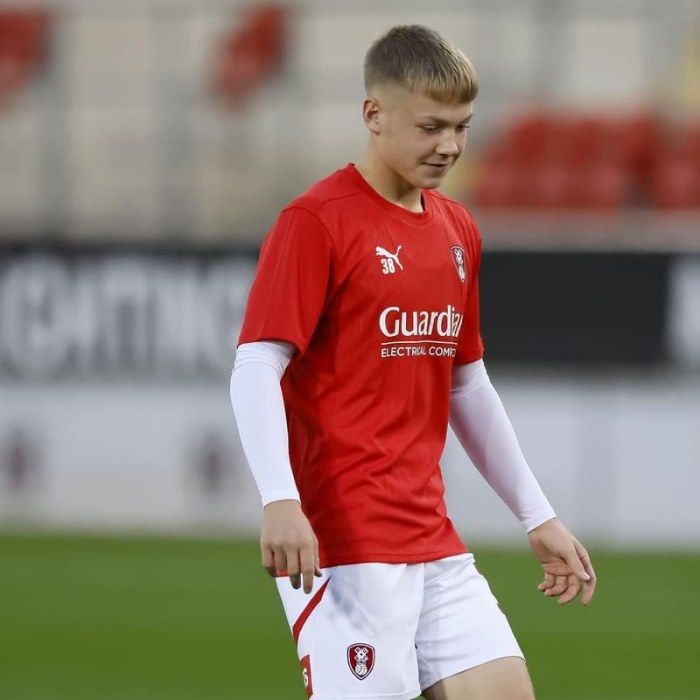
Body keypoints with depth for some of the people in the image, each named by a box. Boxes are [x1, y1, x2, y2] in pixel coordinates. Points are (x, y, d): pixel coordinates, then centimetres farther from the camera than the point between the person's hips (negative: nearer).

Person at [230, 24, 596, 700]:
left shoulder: (457, 230, 14)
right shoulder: (316, 221, -9)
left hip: (435, 543, 7)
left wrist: (537, 517, 23)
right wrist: (280, 501, -28)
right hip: (342, 541, -7)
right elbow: (255, 370, -15)